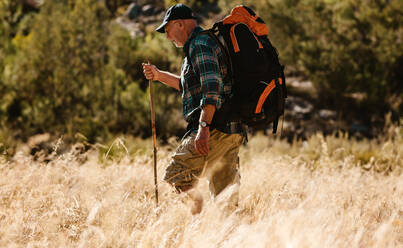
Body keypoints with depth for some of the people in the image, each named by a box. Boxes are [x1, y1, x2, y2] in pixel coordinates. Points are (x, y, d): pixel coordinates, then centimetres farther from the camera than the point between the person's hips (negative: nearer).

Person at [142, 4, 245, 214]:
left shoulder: (200, 44, -8)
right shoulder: (206, 44, 25)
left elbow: (212, 88, -21)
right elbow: (190, 85, 39)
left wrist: (204, 127, -28)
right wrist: (159, 76, 34)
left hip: (214, 130, -10)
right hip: (233, 131, 10)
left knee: (175, 178, -11)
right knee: (226, 195, 8)